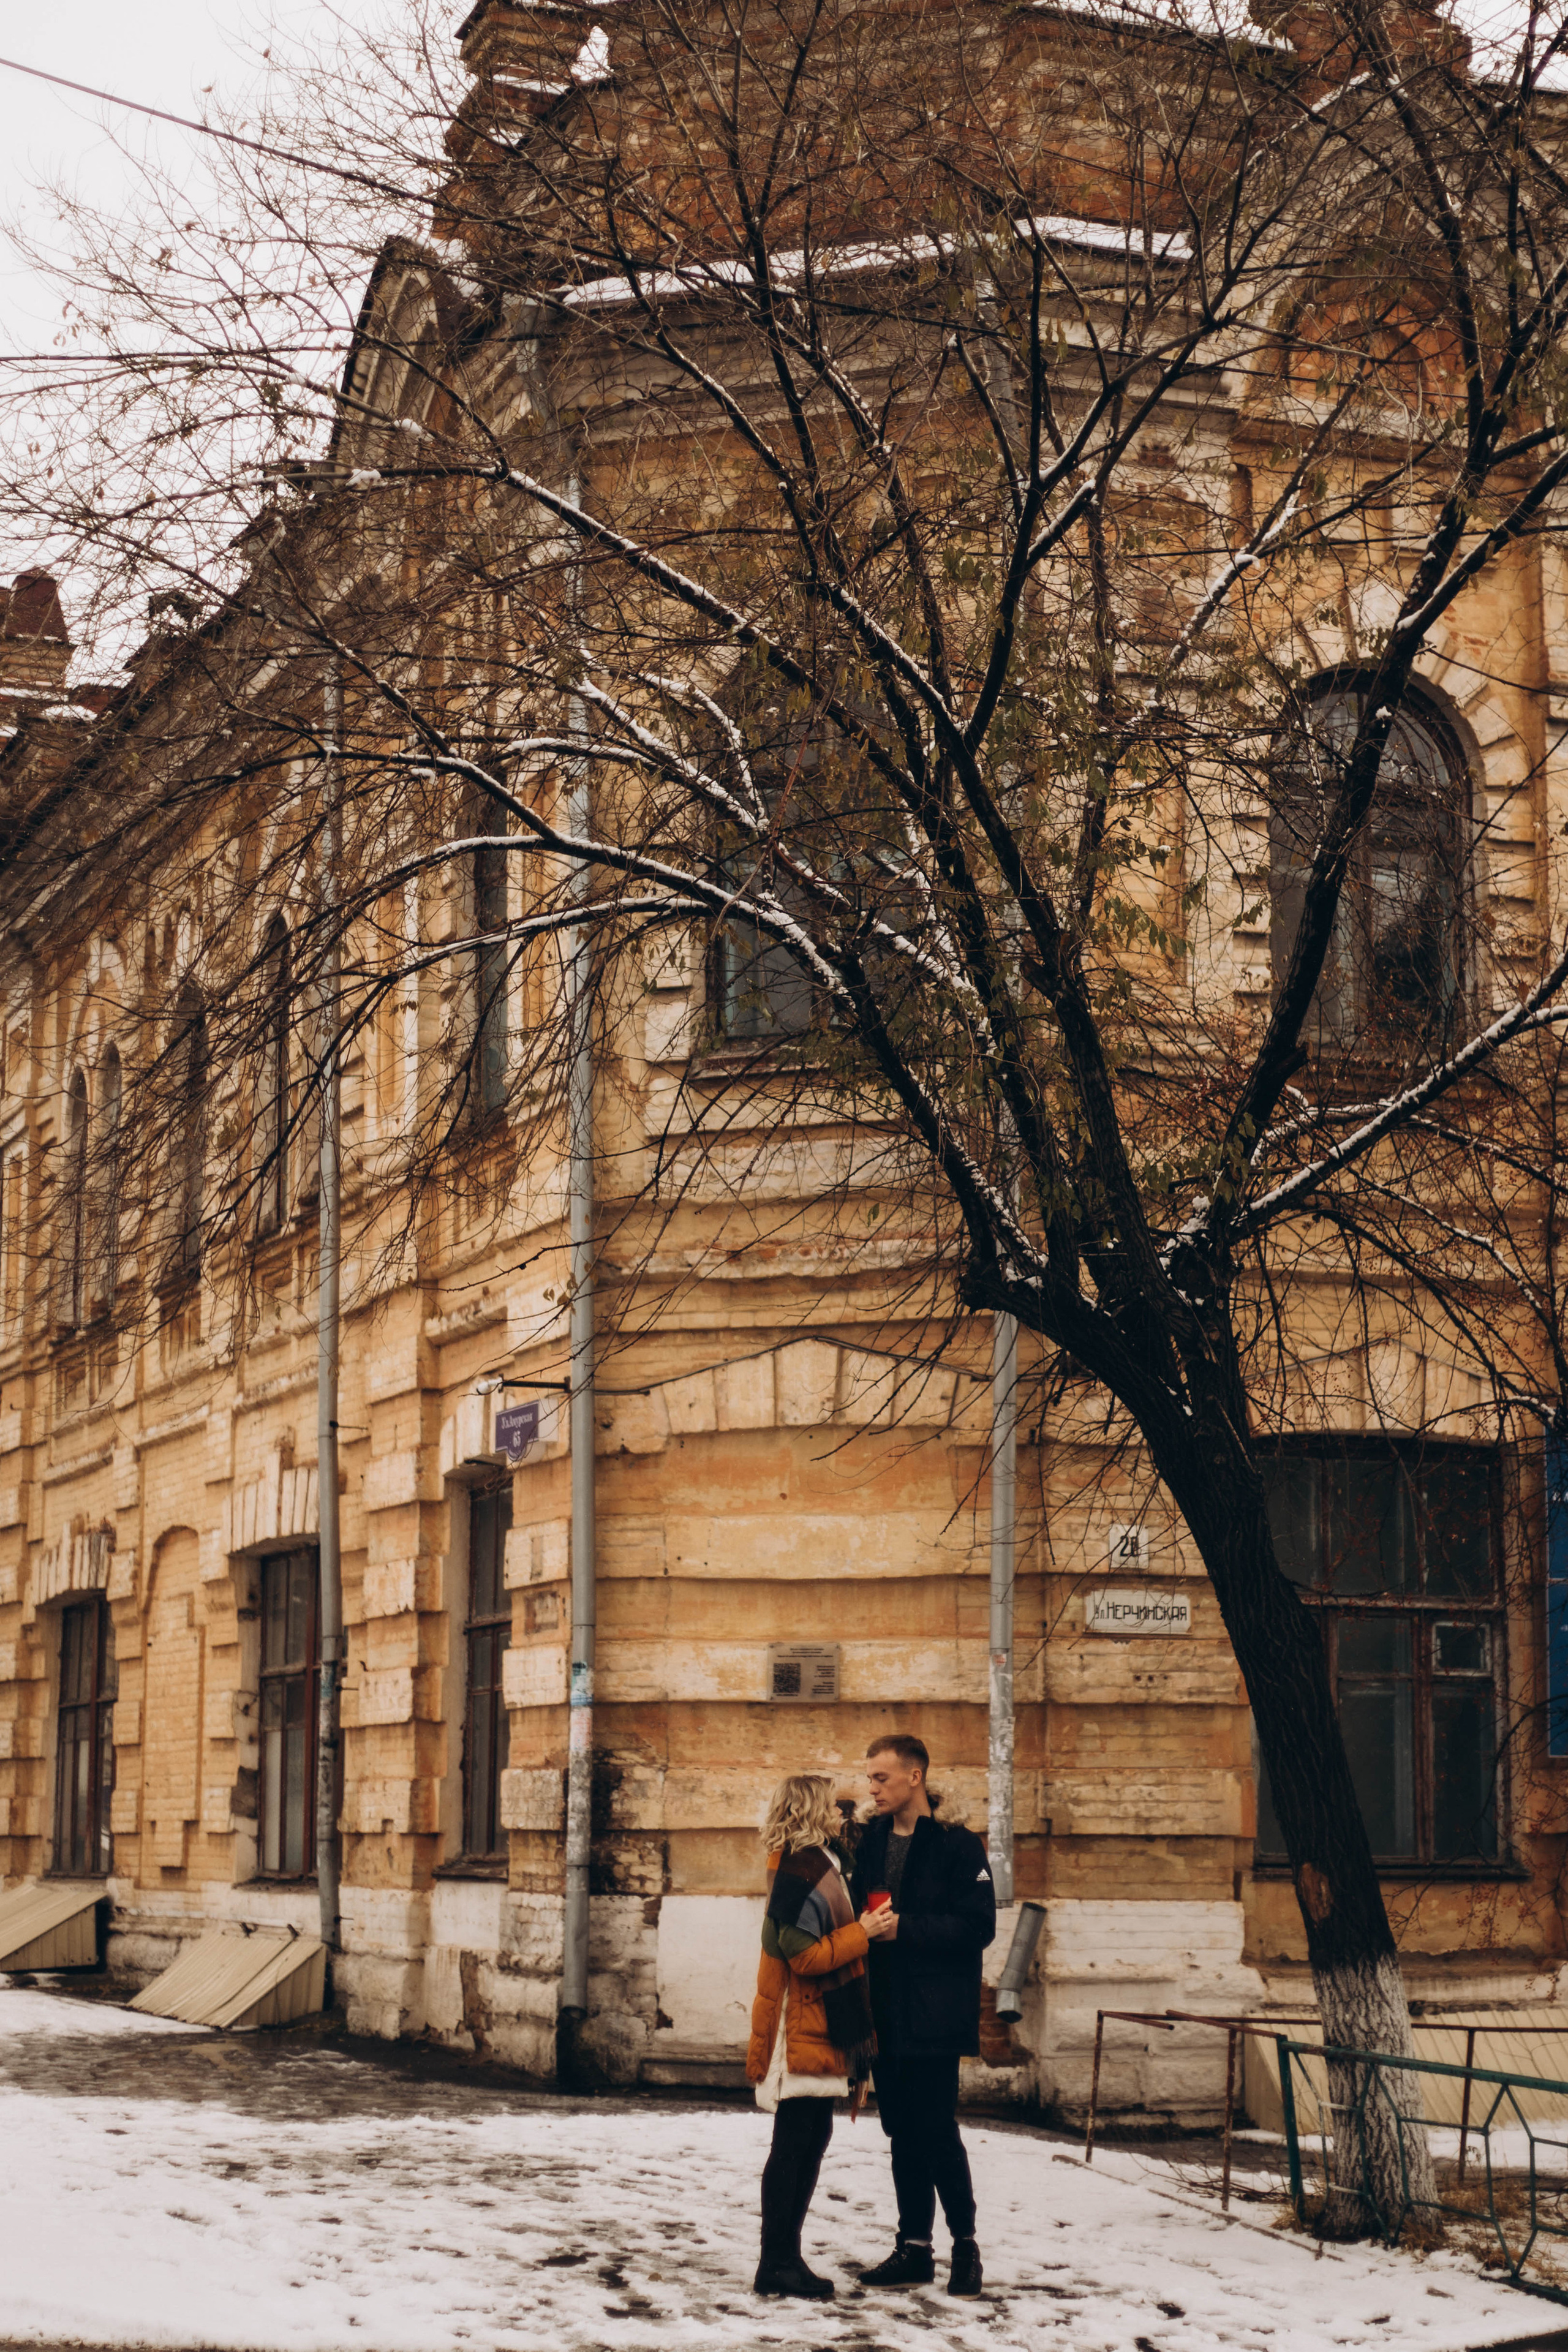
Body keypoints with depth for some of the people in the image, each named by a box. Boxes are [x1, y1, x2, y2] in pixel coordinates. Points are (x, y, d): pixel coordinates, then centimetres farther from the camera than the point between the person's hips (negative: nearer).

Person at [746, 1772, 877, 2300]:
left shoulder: (816, 1866, 16)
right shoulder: (800, 1873, -16)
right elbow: (804, 1955, -21)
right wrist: (865, 1933, -14)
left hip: (817, 2030, 10)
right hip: (803, 2032, -10)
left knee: (812, 2139, 12)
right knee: (795, 2143, -6)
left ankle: (784, 2258, 17)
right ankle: (777, 2265, -2)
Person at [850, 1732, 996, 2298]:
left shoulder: (957, 1844, -7)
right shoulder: (871, 1841, 12)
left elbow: (978, 1926, -12)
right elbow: (855, 1906, 19)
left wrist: (904, 1928, -17)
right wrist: (864, 1926, -5)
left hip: (934, 2014, -6)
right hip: (885, 2011, 6)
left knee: (937, 2129, -6)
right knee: (903, 2131, 10)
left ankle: (965, 2241, 9)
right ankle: (914, 2248, 17)